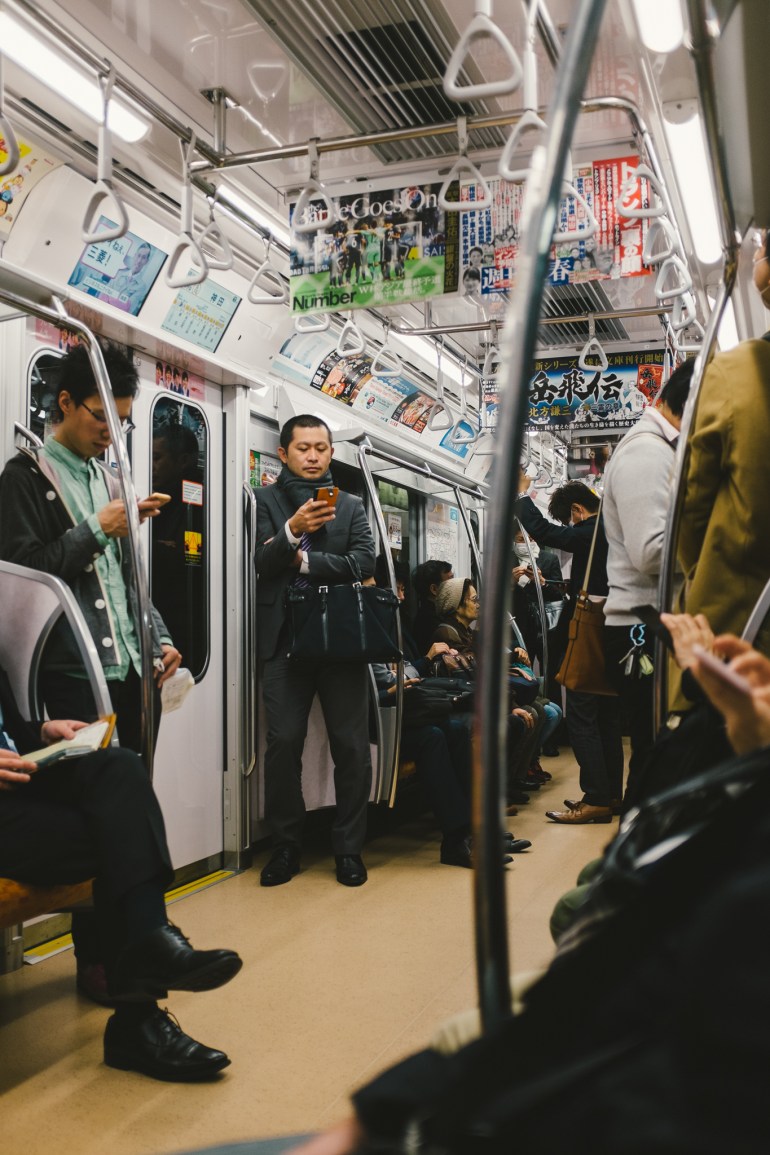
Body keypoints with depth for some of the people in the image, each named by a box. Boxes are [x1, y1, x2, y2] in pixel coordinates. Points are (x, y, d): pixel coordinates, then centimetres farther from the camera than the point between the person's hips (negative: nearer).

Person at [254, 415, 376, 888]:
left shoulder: (351, 505, 14)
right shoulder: (265, 501, 8)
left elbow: (365, 561, -2)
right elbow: (262, 562, -7)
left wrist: (305, 560, -7)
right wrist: (292, 529, -23)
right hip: (286, 640, -1)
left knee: (352, 747, 2)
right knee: (283, 744, -2)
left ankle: (349, 848, 15)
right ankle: (286, 846, 15)